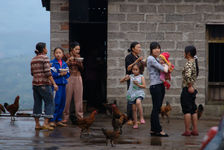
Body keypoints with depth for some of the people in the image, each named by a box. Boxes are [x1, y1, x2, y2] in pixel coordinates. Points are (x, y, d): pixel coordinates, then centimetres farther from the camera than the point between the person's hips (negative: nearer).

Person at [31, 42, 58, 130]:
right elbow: (48, 72, -16)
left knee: (37, 103, 9)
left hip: (35, 83, 7)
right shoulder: (45, 58, -9)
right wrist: (54, 84, -15)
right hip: (44, 84, -7)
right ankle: (46, 123, -9)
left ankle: (37, 124, 9)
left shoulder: (33, 59, 12)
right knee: (49, 103, -1)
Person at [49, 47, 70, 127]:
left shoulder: (64, 64, 15)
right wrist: (59, 74, -16)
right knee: (55, 103, -10)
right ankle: (52, 120, -5)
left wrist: (65, 73, -6)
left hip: (63, 85, 6)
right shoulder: (52, 63, -4)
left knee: (62, 103, 7)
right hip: (55, 84, -6)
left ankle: (59, 120, 15)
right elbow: (50, 74, -12)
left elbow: (68, 74, 15)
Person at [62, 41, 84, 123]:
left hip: (78, 78, 4)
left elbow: (82, 69, 11)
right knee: (67, 98, -3)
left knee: (78, 98, 1)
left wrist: (79, 63, -7)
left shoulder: (78, 57, 11)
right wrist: (69, 60, -15)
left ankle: (80, 117, 4)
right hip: (69, 78, -4)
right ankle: (65, 117, 3)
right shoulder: (66, 56, -2)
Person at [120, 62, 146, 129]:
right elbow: (121, 81, 11)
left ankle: (141, 118, -24)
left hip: (139, 93, -4)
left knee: (138, 102, -34)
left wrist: (138, 84, -19)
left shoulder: (141, 77, 0)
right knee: (134, 109, 4)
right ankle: (135, 123, 13)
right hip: (132, 93, 4)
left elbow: (144, 86, -4)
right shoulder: (131, 76, 8)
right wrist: (125, 78, -9)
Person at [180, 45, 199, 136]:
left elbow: (187, 75, -31)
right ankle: (195, 130, 14)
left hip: (187, 90, -9)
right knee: (193, 110, 11)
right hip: (192, 89, 9)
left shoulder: (189, 63, -16)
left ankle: (187, 131, -2)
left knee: (187, 111, -4)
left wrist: (190, 86, -22)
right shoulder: (194, 62, 11)